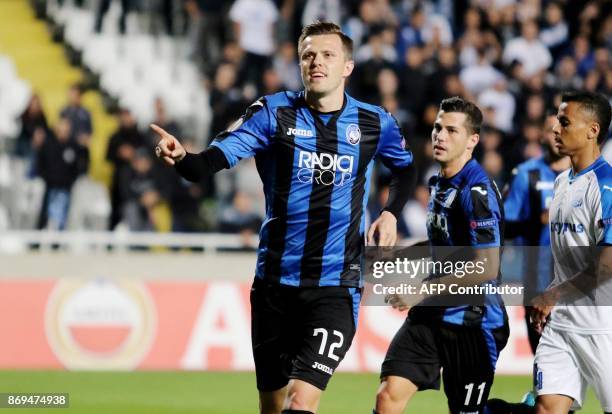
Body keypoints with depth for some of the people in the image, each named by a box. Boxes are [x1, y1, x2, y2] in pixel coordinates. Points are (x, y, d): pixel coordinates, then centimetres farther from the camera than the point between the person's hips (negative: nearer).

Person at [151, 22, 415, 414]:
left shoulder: (374, 123, 0)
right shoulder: (274, 113, -3)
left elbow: (405, 167, 22)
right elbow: (212, 161, -16)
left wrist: (391, 214, 4)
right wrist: (182, 158, -38)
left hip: (336, 287, -2)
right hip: (275, 280, 2)